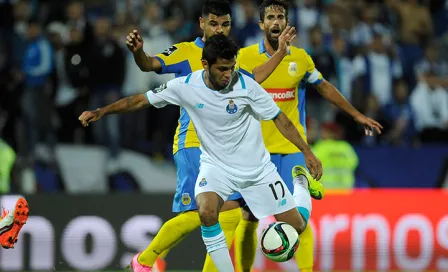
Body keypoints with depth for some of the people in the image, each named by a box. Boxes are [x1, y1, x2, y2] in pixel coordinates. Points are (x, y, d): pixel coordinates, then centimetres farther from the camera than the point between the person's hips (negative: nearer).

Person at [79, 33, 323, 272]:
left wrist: (307, 153, -9)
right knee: (206, 212, -31)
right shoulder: (184, 87, -16)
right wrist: (101, 112, -10)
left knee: (296, 226, -1)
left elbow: (279, 118, -8)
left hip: (257, 169, 0)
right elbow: (142, 100, -4)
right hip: (216, 166, 0)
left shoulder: (246, 85, -19)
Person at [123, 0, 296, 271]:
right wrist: (138, 52, -41)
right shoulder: (186, 52, -4)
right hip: (193, 145, -7)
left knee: (231, 212, -3)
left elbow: (253, 78, 28)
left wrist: (281, 50, 20)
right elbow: (151, 65, -18)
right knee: (194, 215, -14)